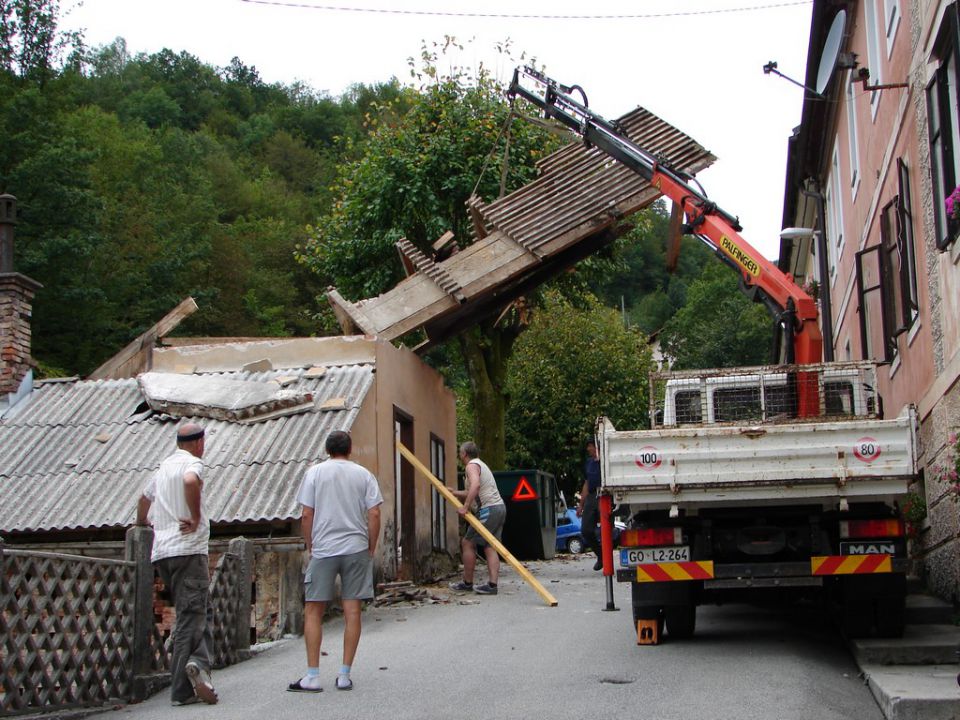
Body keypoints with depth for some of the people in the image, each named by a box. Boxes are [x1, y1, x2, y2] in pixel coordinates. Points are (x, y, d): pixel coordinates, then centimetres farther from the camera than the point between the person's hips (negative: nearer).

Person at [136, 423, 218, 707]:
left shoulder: (164, 466, 21)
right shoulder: (192, 463, -5)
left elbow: (144, 499, 36)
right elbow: (191, 482, -29)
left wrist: (141, 526, 52)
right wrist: (196, 519, -19)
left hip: (161, 552, 8)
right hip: (188, 548, -8)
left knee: (200, 612, 12)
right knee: (191, 617, -7)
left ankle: (198, 663, -3)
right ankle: (182, 689, -14)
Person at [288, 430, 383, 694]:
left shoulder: (315, 473, 1)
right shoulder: (364, 475, 4)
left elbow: (306, 516, -2)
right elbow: (374, 515, -1)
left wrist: (309, 546, 11)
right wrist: (371, 548, 10)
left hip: (323, 549, -1)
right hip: (356, 549, 1)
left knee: (313, 611, 5)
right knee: (352, 611, 5)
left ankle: (312, 676, 2)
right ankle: (344, 675, 7)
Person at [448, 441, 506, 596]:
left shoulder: (472, 465, -6)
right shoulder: (481, 464, 26)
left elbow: (475, 485, -27)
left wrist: (465, 507, -29)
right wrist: (453, 492, 32)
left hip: (489, 509, -10)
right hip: (499, 507, 10)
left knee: (467, 543, -1)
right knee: (490, 547, 5)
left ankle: (467, 583, 4)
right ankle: (492, 584, -5)